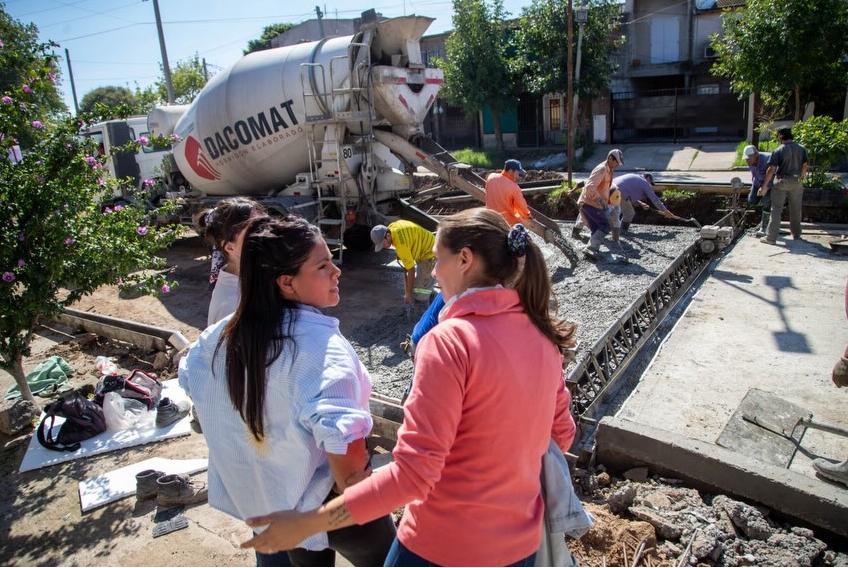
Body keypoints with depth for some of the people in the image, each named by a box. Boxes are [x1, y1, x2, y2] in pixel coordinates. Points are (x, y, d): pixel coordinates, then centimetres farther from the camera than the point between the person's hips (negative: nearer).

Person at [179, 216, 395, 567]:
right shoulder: (319, 343, -30)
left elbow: (191, 379, 12)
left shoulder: (224, 334, -6)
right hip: (322, 501, -6)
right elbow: (341, 439, -41)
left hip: (257, 494, 7)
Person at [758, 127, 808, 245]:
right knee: (795, 209, 16)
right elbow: (804, 166, 6)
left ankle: (771, 237, -2)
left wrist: (764, 186, -12)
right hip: (796, 182, 4)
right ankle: (796, 234, 29)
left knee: (776, 210, -1)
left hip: (781, 182, -4)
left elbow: (771, 170, -16)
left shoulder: (778, 151, -13)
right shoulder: (802, 149, 1)